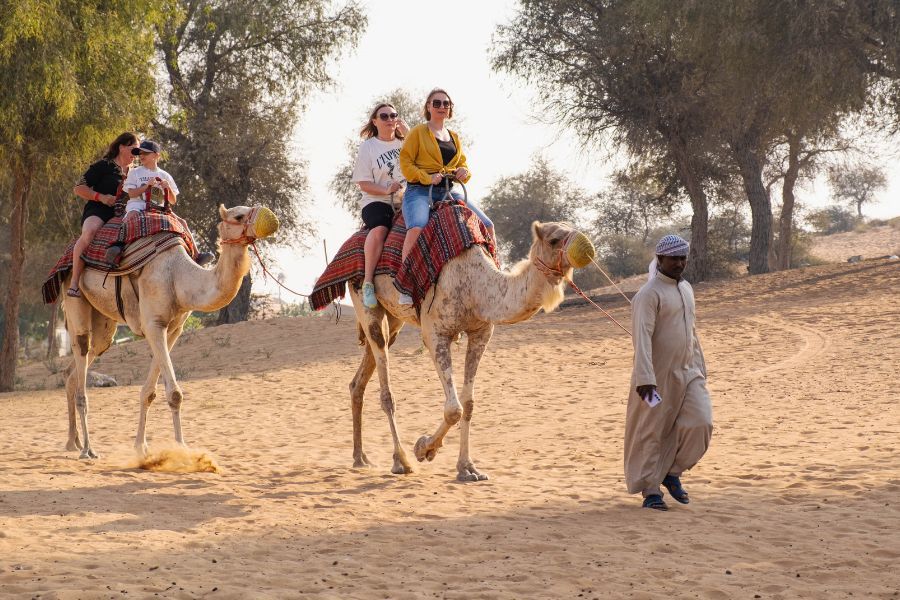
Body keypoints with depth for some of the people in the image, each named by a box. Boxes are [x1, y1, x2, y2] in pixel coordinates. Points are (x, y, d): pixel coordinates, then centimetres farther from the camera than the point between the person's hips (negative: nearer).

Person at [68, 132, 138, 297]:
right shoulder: (104, 166, 3)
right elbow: (79, 189, 0)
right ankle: (74, 284, -40)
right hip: (98, 211, -6)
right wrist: (101, 197, -12)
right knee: (89, 231, -38)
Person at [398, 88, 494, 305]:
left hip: (448, 191, 6)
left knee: (487, 226, -4)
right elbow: (405, 162, -3)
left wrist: (464, 172, 1)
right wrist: (427, 178, -17)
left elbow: (462, 163, 26)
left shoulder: (454, 137, 21)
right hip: (420, 190, -6)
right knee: (417, 227, -36)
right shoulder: (418, 132, 4)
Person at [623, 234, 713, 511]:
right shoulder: (649, 294, -14)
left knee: (700, 423, -8)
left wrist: (700, 369, 22)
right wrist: (644, 379, -34)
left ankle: (672, 473, 11)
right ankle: (650, 490, 12)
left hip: (688, 374, 7)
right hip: (658, 376, -7)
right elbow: (642, 337, -24)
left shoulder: (686, 289, 13)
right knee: (651, 433, 1)